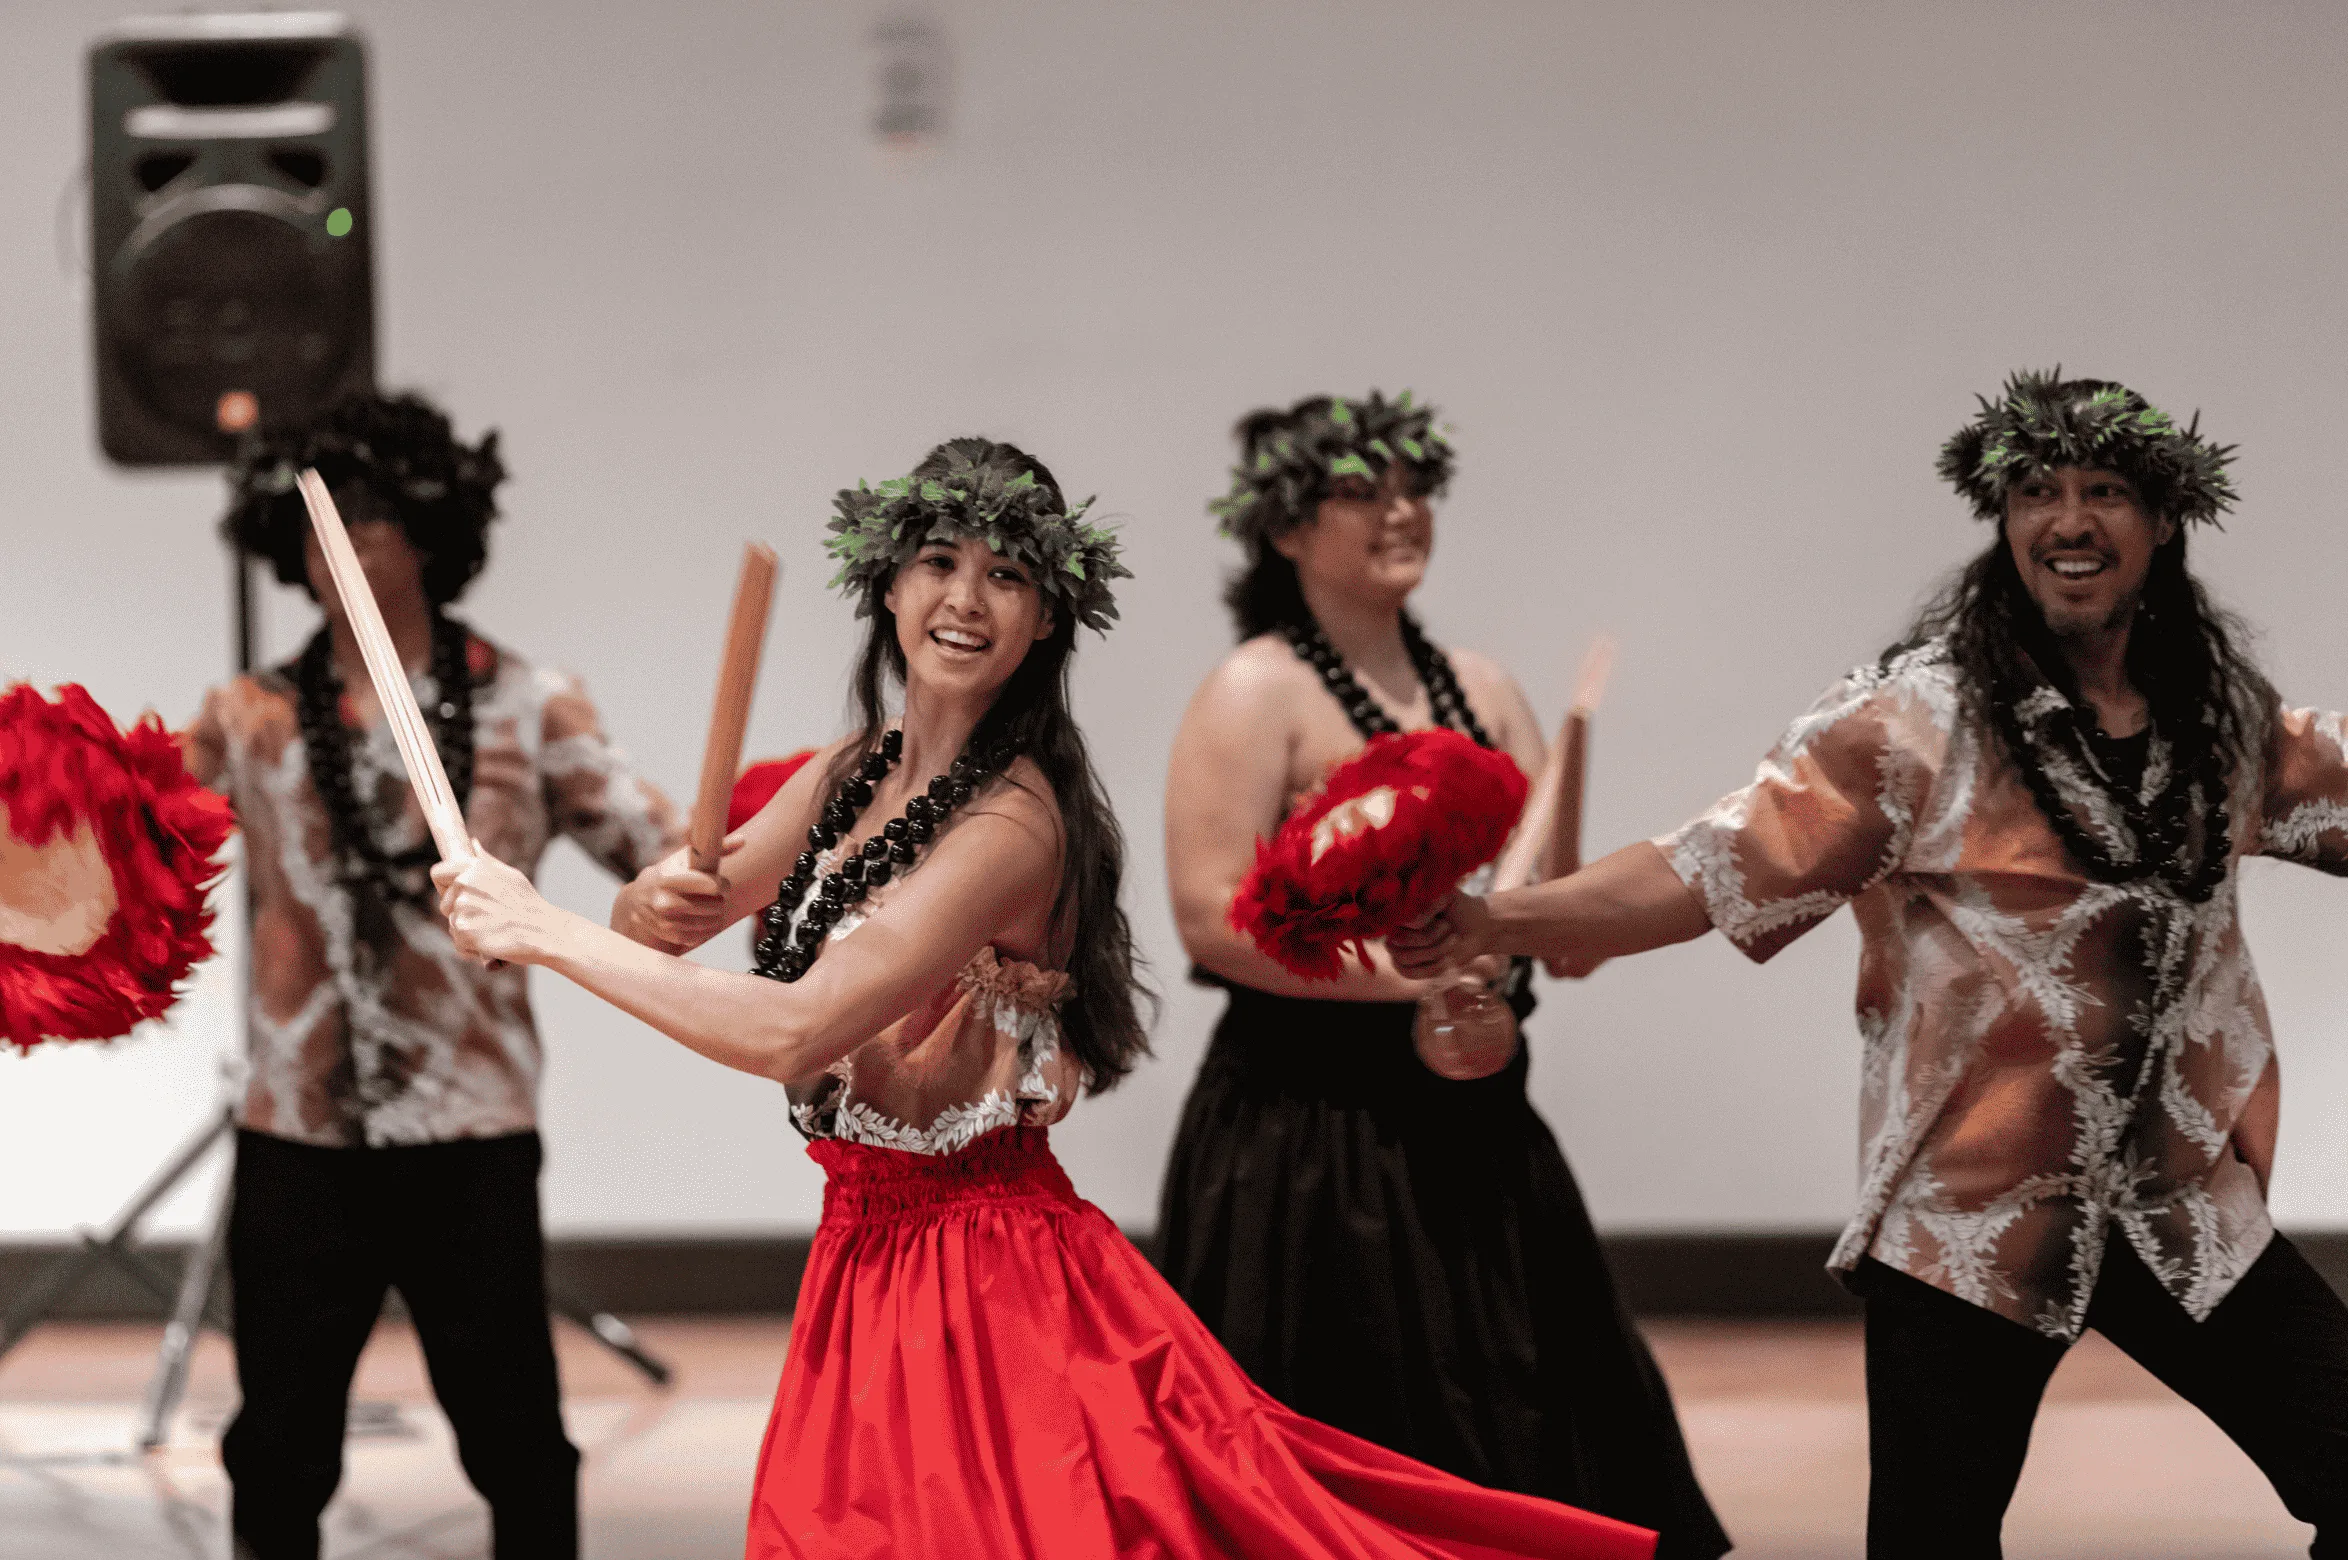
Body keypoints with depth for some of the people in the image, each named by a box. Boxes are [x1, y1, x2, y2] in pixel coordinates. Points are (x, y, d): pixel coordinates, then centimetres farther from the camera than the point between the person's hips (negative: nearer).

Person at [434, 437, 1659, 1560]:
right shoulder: (856, 773, 6)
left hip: (988, 1286, -8)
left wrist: (549, 935, -22)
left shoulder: (1012, 820, -20)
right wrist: (654, 909, -15)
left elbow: (795, 1031, -27)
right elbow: (687, 914, 10)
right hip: (869, 1260, 8)